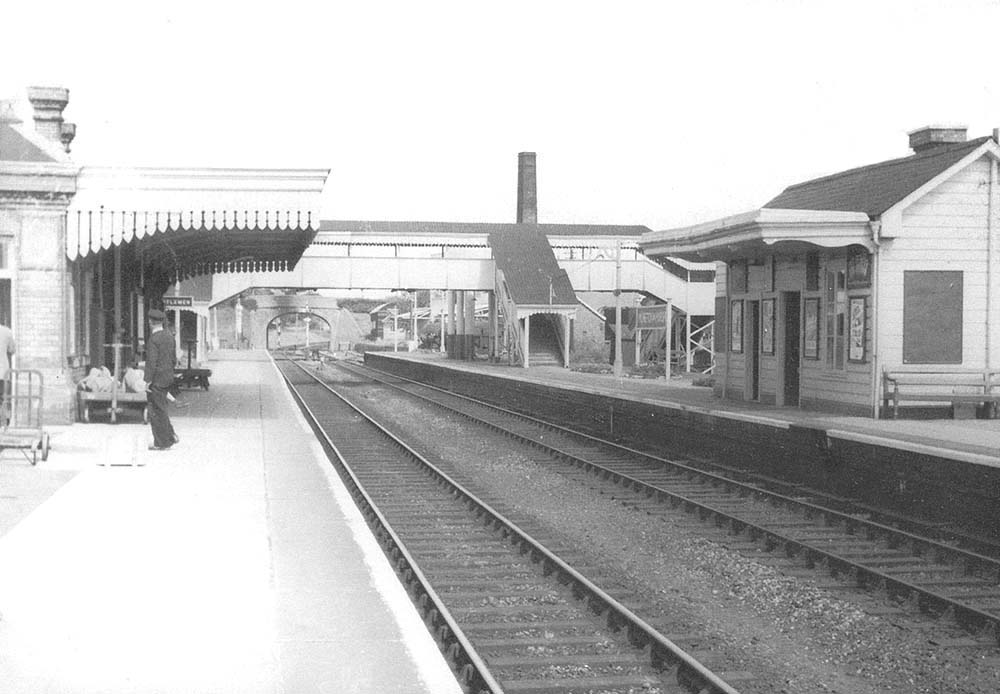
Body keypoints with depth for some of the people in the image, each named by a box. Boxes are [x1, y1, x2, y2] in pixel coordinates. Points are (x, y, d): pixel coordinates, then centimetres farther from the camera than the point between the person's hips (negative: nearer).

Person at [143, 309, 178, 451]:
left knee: (157, 410, 0)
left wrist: (148, 381, -17)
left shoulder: (153, 339, -17)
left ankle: (163, 443, 4)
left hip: (157, 379, -8)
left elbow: (151, 362, -20)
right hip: (168, 378, 8)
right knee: (159, 408, 19)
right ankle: (170, 435, 16)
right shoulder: (169, 337, 9)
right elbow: (174, 359, 15)